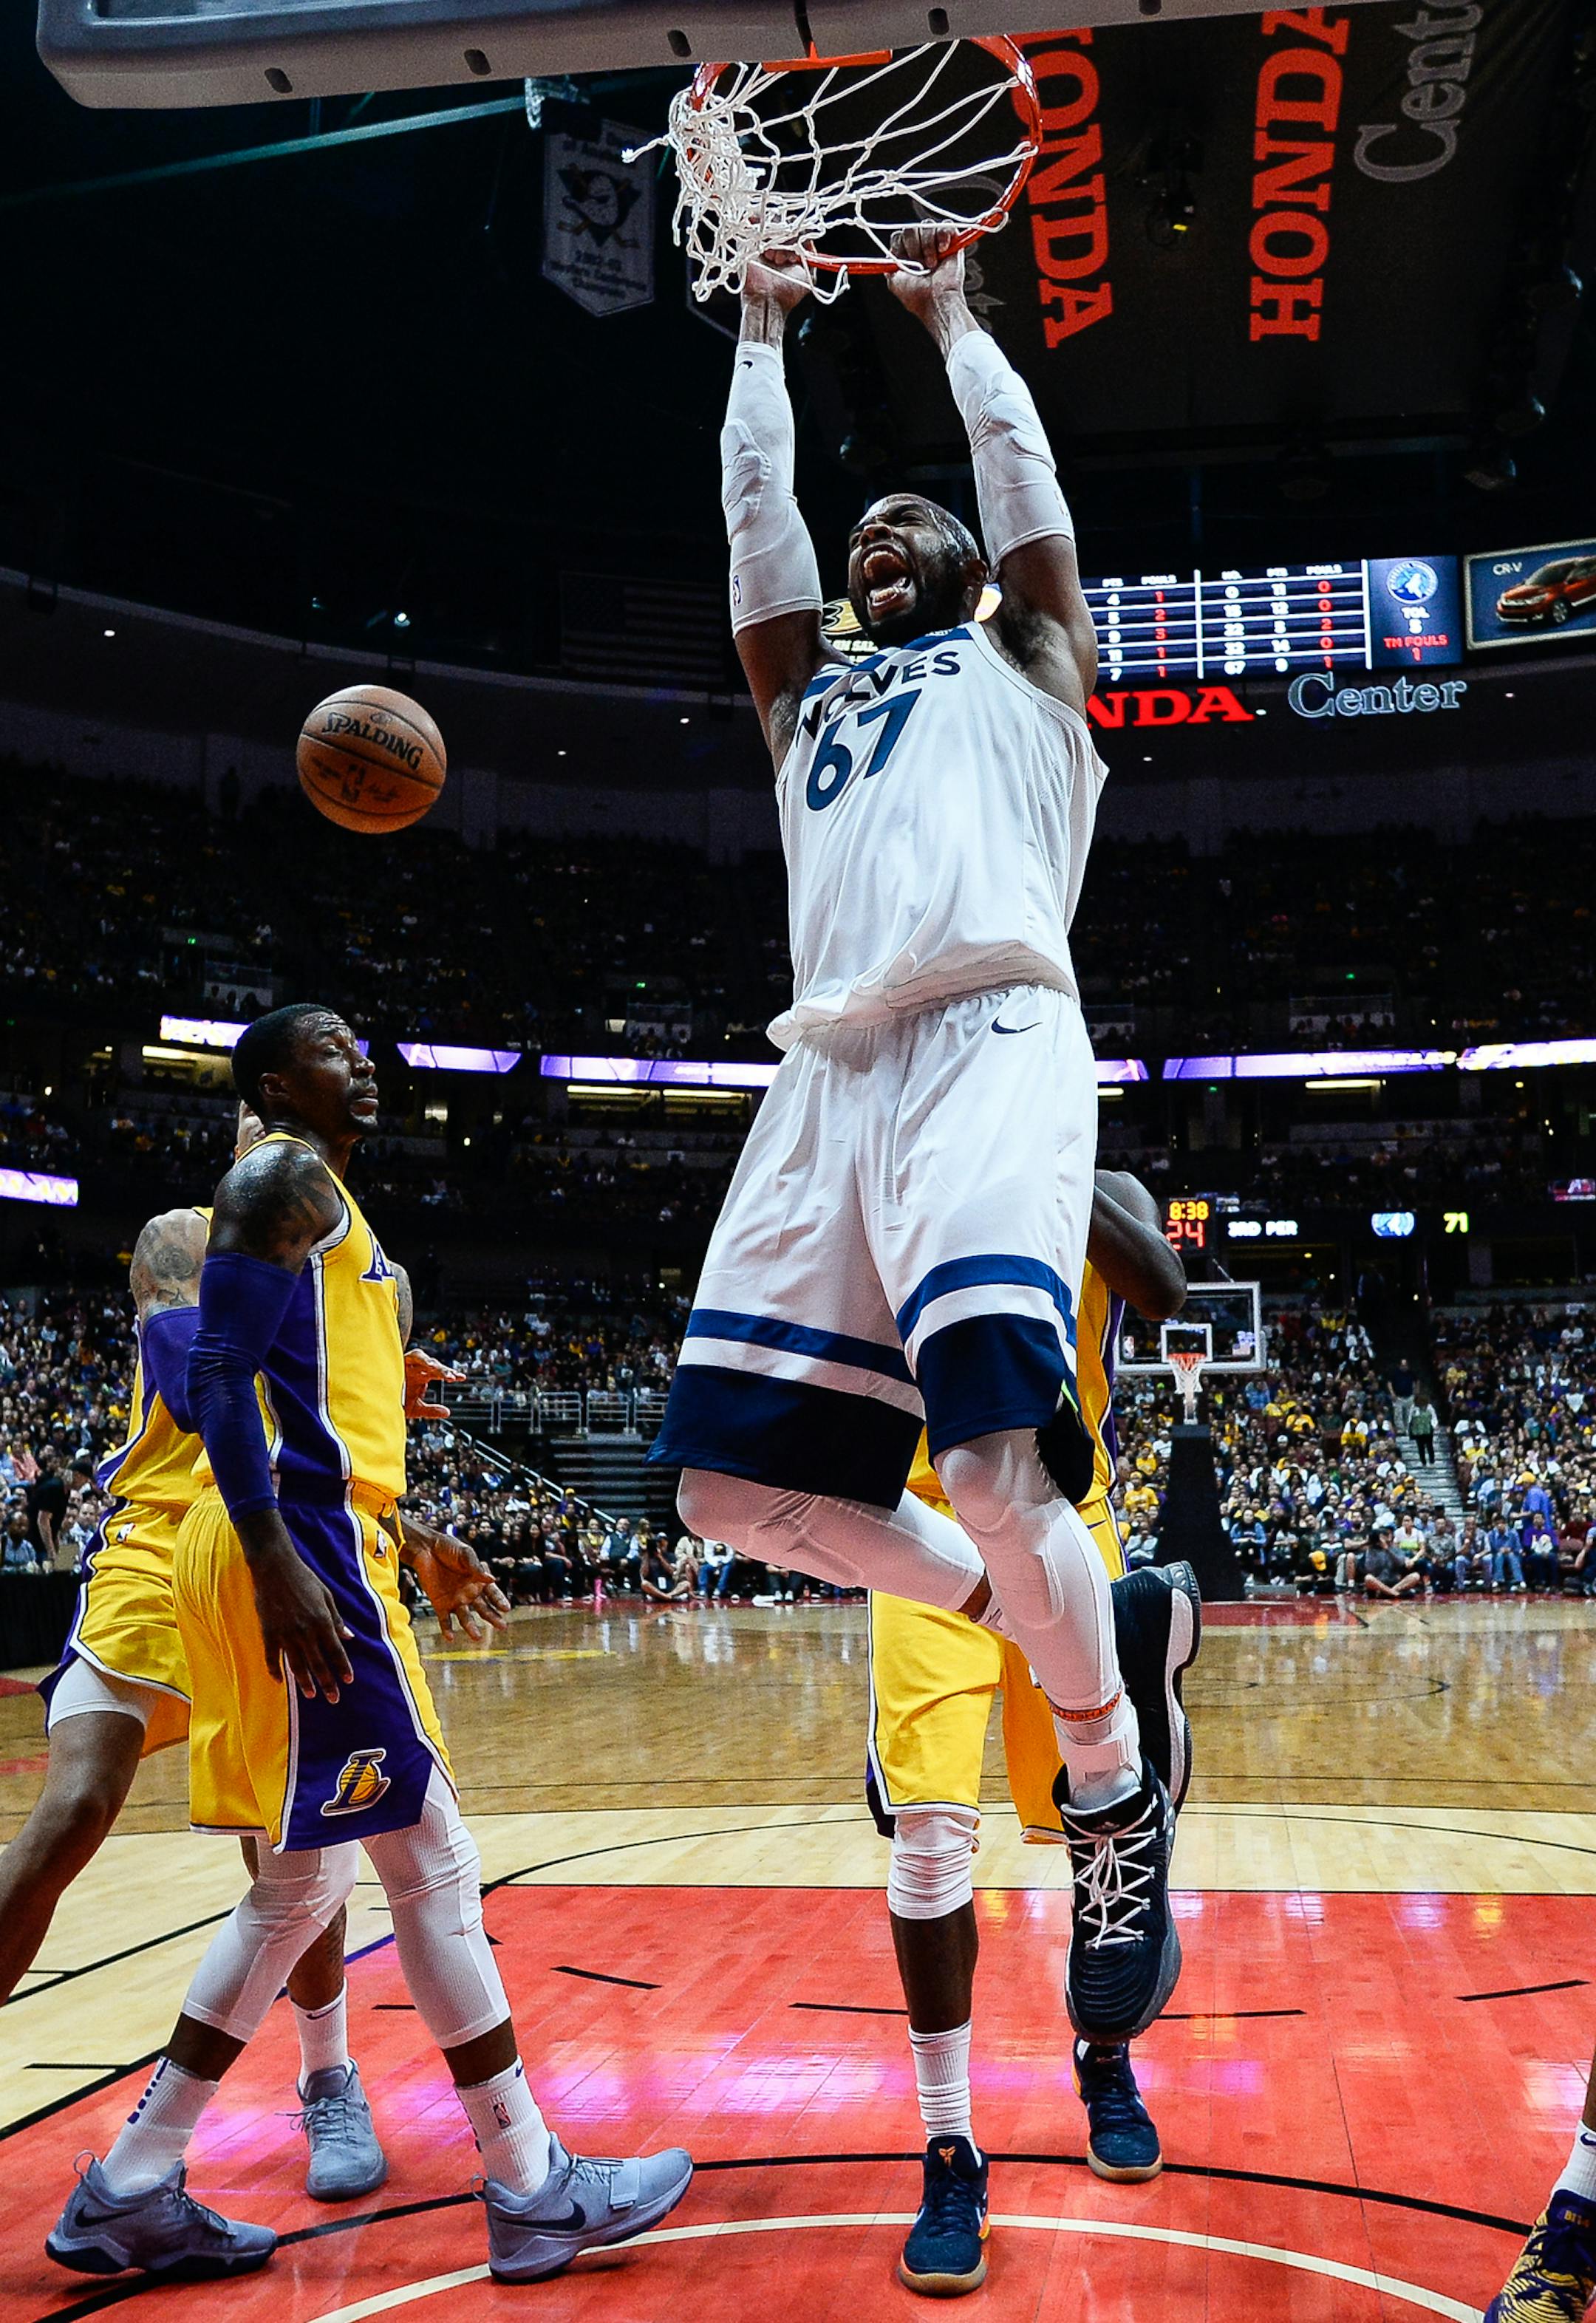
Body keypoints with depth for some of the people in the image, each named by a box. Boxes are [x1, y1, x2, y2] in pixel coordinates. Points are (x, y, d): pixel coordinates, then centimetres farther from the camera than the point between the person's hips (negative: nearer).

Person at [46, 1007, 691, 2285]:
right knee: (432, 1864, -4)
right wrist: (281, 1566, -24)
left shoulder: (319, 1197, 24)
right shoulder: (282, 1175, -6)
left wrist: (401, 1534, 25)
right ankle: (533, 2188, 7)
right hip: (304, 1545, -10)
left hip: (309, 1547, 10)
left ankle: (130, 2192, 21)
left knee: (303, 1880, 14)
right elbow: (219, 1374, -17)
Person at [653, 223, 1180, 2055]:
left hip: (988, 1044, -5)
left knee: (998, 1466, -23)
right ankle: (1024, 1618, 21)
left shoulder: (1025, 661, 25)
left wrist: (946, 312, 39)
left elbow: (1020, 463, 24)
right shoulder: (809, 698, 34)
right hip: (831, 1077, 6)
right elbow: (754, 502, 34)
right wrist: (764, 325, 43)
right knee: (735, 1489, -3)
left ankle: (1115, 1792, 4)